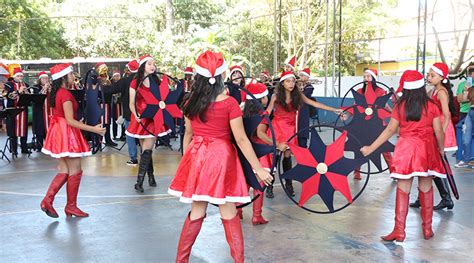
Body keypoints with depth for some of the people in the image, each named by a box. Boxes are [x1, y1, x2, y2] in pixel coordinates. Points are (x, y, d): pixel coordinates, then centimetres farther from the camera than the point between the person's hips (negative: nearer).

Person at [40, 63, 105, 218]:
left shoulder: (56, 92, 10)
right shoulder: (66, 94, -18)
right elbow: (70, 120, -22)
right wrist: (93, 129, -24)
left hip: (58, 131, 9)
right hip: (67, 133, -9)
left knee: (64, 171, 12)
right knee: (75, 171, 1)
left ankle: (47, 200, 6)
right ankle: (71, 206, 10)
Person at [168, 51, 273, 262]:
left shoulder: (192, 101, 2)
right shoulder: (229, 103, -11)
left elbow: (188, 134, 9)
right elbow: (241, 140, -11)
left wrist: (186, 160, 20)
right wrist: (258, 168, -5)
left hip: (196, 157, 5)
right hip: (221, 157, -4)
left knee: (196, 211, 15)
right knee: (229, 215, 3)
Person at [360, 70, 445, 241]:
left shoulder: (400, 107, -2)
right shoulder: (431, 106, -1)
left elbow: (390, 130, -2)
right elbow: (439, 132, -1)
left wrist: (371, 148, 5)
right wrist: (441, 150, 17)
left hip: (406, 149, -1)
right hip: (427, 150, 1)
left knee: (402, 190, 1)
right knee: (426, 189, 10)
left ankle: (399, 231, 1)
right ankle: (427, 229, 19)